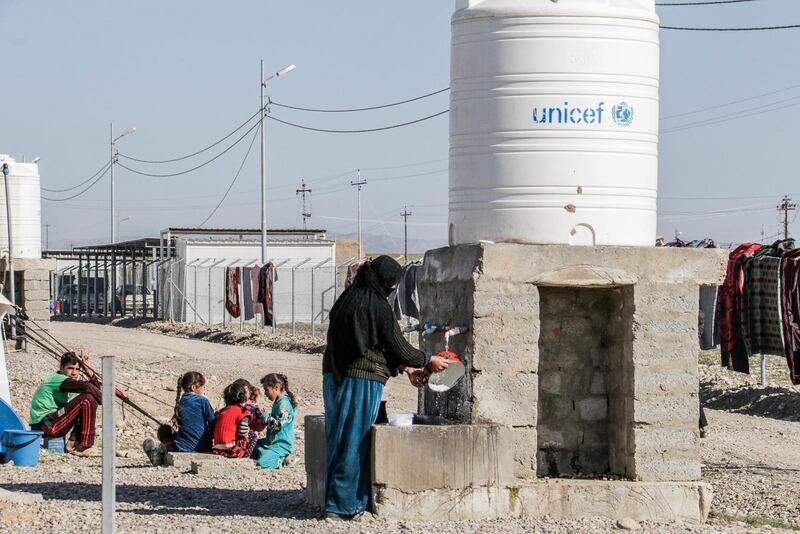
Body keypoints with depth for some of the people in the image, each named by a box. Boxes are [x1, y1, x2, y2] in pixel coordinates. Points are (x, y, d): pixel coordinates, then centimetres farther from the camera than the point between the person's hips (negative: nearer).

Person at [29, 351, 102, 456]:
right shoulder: (57, 379, -13)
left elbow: (96, 386, 16)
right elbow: (87, 387, -26)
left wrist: (87, 370, 1)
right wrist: (103, 400, -11)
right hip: (44, 424, -11)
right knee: (87, 399, -18)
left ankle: (72, 443, 7)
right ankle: (84, 446, -14)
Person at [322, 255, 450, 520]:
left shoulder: (348, 298, 14)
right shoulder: (377, 305, -12)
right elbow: (397, 344, -5)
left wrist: (405, 368, 24)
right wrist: (427, 362, 11)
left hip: (335, 376, 8)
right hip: (363, 380, -8)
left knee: (338, 439, 13)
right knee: (355, 442, -2)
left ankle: (335, 499, 17)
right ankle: (343, 505, 0)